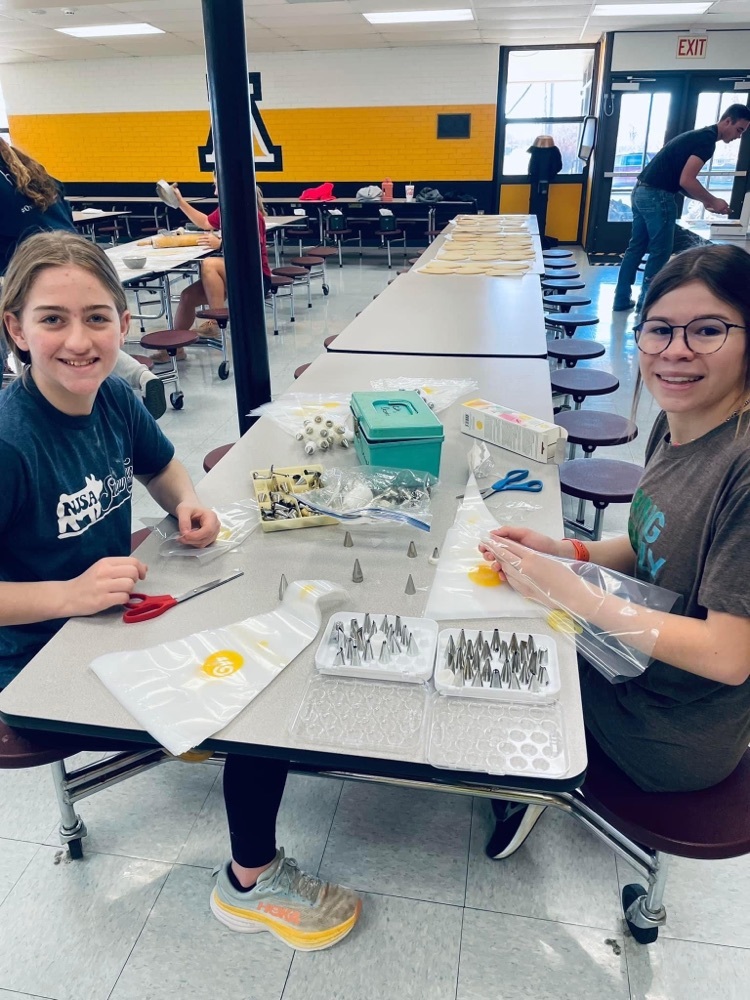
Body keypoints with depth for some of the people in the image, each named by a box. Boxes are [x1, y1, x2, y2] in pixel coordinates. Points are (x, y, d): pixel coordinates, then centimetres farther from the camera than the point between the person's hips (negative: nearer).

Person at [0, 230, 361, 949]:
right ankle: (252, 883, 13)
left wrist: (187, 504, -7)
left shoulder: (111, 397, -6)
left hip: (118, 611, 7)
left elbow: (161, 467, 14)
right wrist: (69, 595, -34)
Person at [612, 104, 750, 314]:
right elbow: (686, 181, -19)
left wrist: (705, 200, 14)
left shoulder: (698, 135, 20)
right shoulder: (707, 139, -10)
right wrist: (713, 201, -8)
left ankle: (622, 300, 18)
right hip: (657, 196, -10)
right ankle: (646, 303, 7)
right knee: (660, 252, 1)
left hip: (642, 191, 10)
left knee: (636, 247, 13)